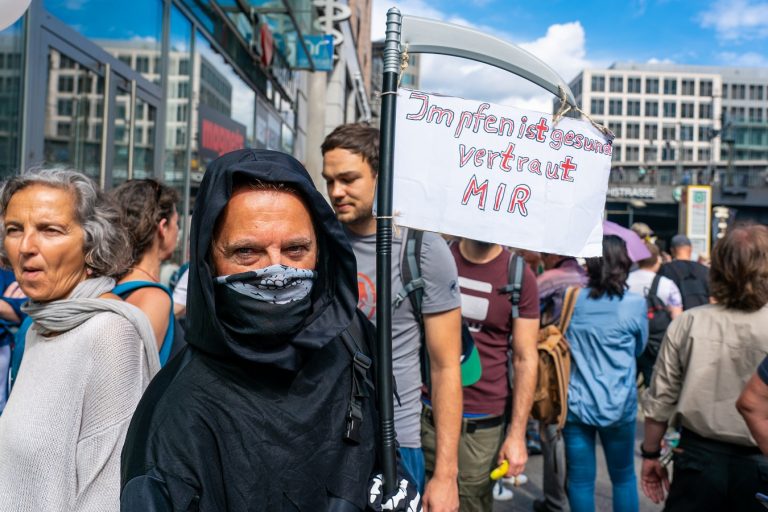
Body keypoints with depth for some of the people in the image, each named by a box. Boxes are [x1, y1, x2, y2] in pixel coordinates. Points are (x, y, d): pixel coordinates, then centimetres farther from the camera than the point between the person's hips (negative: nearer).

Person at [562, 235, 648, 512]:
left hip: (576, 404, 1)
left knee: (580, 481, 9)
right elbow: (639, 348, 7)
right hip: (618, 406, -1)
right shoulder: (635, 303, -9)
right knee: (623, 477, 17)